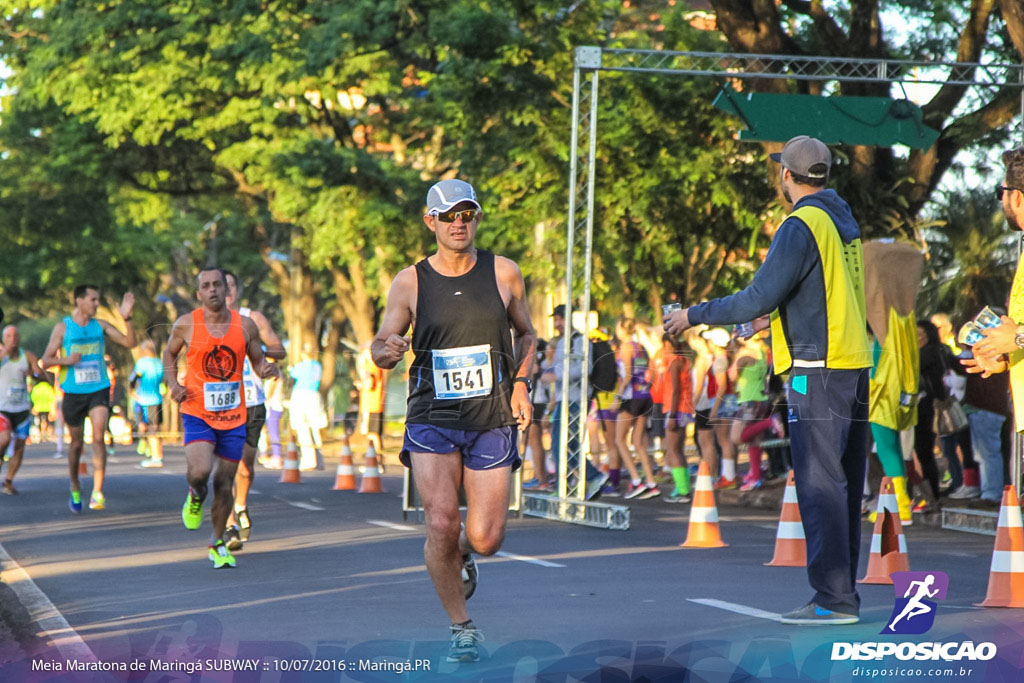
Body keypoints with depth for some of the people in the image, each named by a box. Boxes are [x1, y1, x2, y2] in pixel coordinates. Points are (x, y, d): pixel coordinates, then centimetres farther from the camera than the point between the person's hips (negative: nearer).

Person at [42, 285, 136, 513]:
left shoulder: (101, 326, 5)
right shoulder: (62, 327, 0)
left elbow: (129, 342, -1)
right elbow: (46, 360, -1)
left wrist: (126, 318, -15)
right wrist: (66, 360, -21)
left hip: (99, 390, 0)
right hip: (73, 392, 0)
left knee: (98, 437, -17)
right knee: (77, 444, 9)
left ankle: (97, 493, -19)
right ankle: (75, 488, 33)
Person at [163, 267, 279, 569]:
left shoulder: (245, 325, 0)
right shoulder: (186, 325, -4)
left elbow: (257, 360, 11)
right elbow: (169, 354, 14)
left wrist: (266, 369, -13)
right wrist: (172, 384, -3)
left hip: (233, 417, 2)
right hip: (197, 414, -2)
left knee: (224, 483, 7)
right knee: (200, 471, -25)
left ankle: (217, 542, 27)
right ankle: (196, 497, 13)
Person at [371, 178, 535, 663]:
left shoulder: (503, 274, 1)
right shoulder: (410, 282, -1)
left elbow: (526, 335, 15)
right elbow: (380, 345, 6)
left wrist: (520, 384, -1)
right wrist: (387, 351, -19)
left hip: (492, 422, 1)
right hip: (432, 419, -1)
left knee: (485, 539, -3)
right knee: (440, 524, -16)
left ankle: (461, 557, 36)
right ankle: (462, 629, 4)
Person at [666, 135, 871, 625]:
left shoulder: (801, 226, -13)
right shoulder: (842, 220, 15)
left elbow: (758, 297, -16)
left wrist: (694, 315, -5)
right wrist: (775, 317, 39)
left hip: (817, 372, -9)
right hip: (853, 364, 9)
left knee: (819, 484, -8)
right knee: (843, 485, 11)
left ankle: (833, 599, -10)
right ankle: (841, 594, 15)